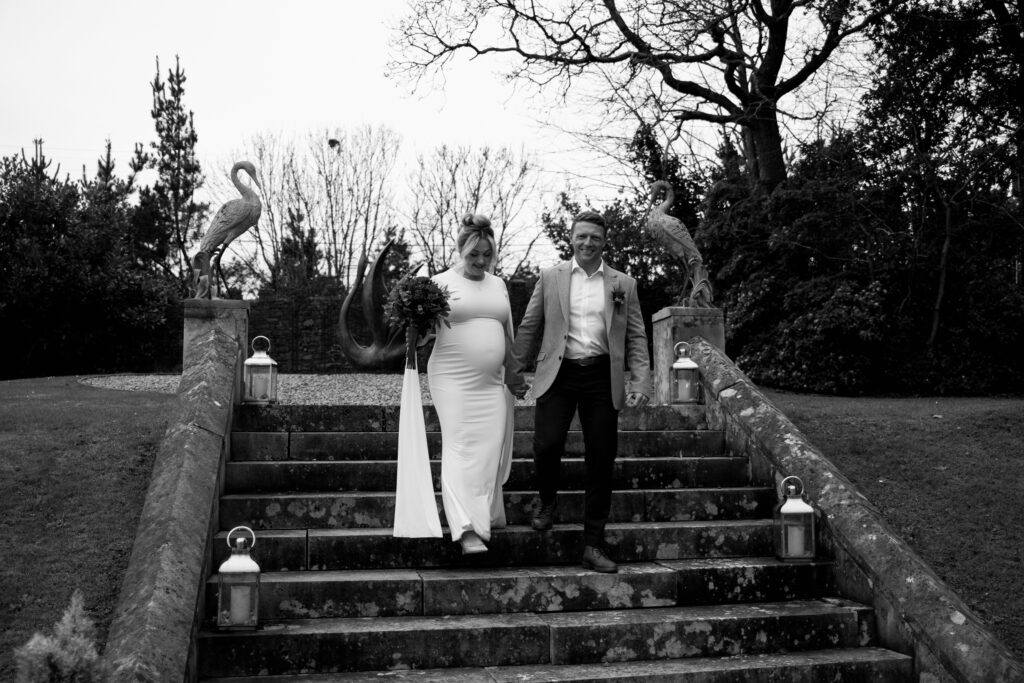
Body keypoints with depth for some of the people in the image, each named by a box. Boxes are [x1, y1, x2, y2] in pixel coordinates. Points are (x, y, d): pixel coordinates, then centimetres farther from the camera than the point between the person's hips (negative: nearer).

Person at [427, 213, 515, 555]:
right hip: (453, 380, -5)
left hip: (492, 382, 5)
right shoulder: (442, 282, 1)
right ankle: (466, 528, -14)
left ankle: (486, 516, 19)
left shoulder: (498, 284, 15)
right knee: (460, 447, -10)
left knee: (491, 449, 4)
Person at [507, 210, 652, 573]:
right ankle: (547, 499, 21)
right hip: (558, 374, -1)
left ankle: (593, 544, 12)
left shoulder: (624, 284, 9)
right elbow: (529, 328, 11)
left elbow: (636, 337, 7)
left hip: (602, 377, 1)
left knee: (601, 461, 1)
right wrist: (515, 370, 9)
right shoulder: (550, 278, 8)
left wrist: (641, 383, -4)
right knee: (546, 445, -15)